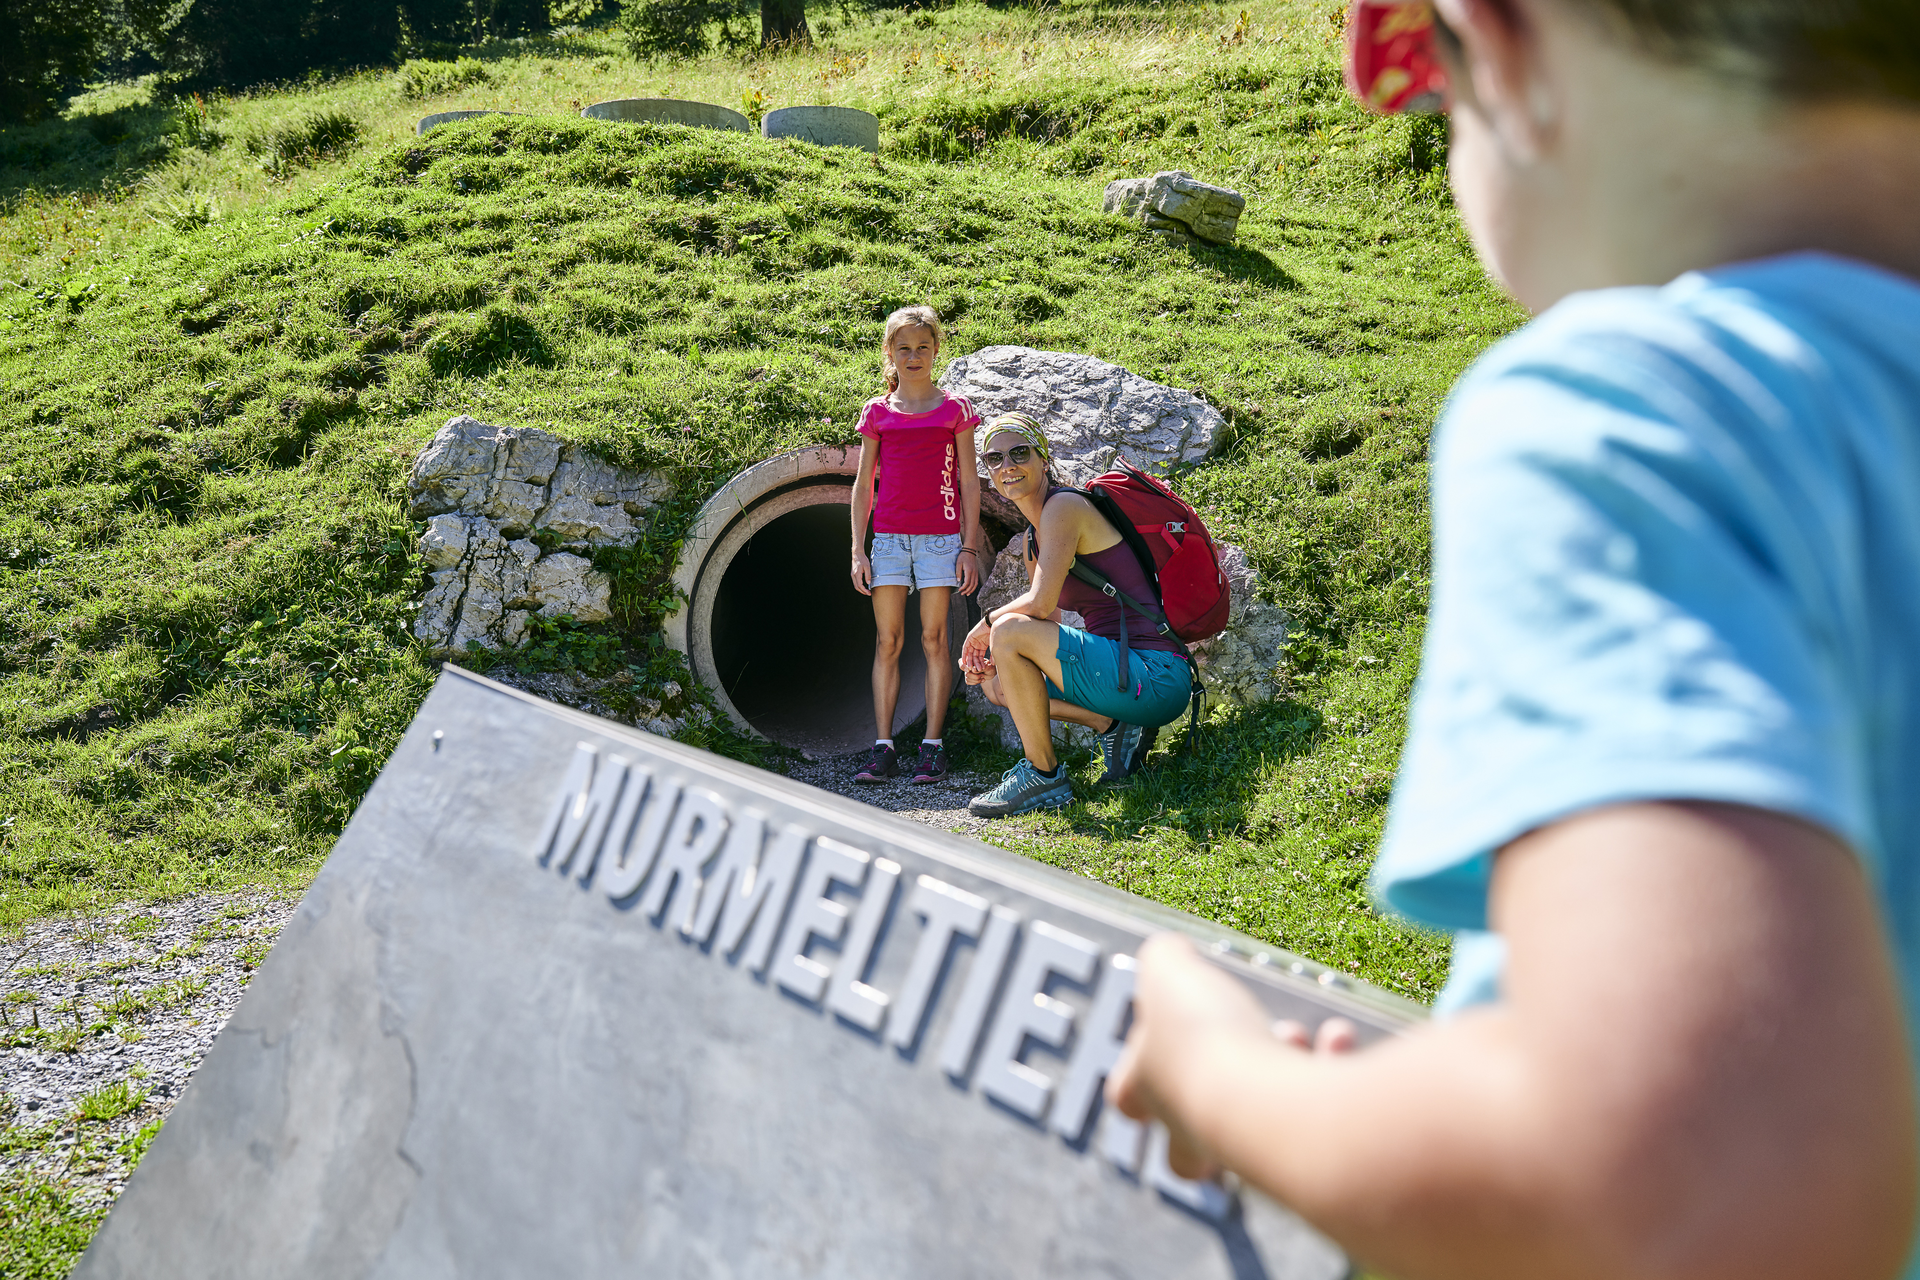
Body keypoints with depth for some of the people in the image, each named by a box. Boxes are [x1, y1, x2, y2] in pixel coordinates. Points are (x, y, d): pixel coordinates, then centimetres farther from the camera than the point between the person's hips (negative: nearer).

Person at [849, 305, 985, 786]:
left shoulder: (954, 409, 4)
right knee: (887, 641, 1)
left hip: (940, 537, -2)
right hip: (889, 537, 2)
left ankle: (933, 747, 5)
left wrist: (970, 547, -2)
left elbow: (969, 481, 4)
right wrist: (858, 550, 4)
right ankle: (883, 748, 5)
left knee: (934, 640, 0)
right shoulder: (877, 412, 8)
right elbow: (863, 484, 10)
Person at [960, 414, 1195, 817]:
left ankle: (1044, 776, -9)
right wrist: (982, 647, 2)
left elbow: (1041, 604, -19)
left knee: (1009, 632, -21)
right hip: (1125, 673, 10)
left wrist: (987, 622, -1)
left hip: (1155, 678, -10)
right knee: (993, 681, 14)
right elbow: (1046, 625, 19)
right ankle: (1113, 727, 5)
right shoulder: (1031, 542, 17)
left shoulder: (1065, 506, -10)